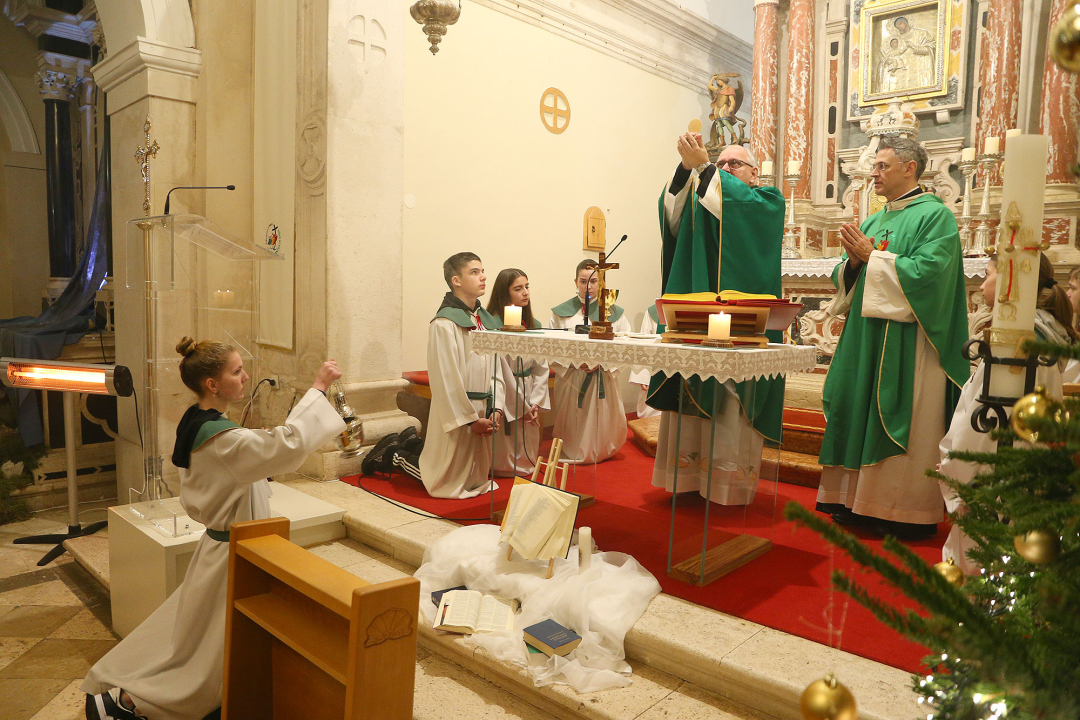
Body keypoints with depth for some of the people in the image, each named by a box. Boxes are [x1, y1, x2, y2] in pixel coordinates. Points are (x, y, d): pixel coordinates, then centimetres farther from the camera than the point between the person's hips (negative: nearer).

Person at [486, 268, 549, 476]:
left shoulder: (533, 325, 6)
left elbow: (541, 367, 7)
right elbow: (500, 372, -15)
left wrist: (536, 402, -4)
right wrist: (521, 407, -10)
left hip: (528, 396, 6)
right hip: (506, 397, -6)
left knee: (527, 457, 16)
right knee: (507, 463, 4)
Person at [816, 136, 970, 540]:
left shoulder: (935, 215, -4)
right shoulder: (873, 222, 19)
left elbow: (928, 271, -19)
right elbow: (844, 279, 17)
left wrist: (872, 256, -13)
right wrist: (853, 262, -5)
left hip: (908, 342, -7)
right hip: (867, 338, 7)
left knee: (905, 424, -4)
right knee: (861, 413, 7)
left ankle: (909, 512, 7)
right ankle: (858, 500, 16)